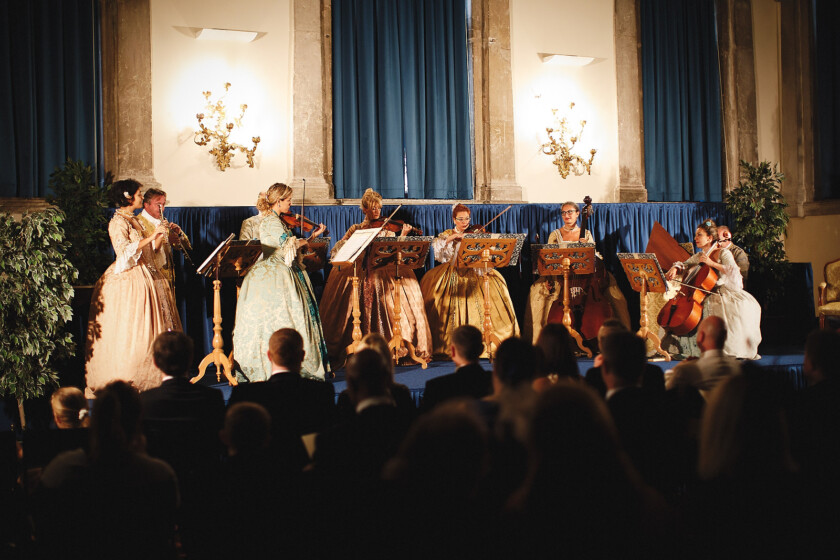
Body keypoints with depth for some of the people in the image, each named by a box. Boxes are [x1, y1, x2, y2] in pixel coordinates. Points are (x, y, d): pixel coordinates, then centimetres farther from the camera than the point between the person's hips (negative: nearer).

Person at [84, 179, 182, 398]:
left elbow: (148, 250, 18)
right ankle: (120, 380, -4)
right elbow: (125, 250, -24)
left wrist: (161, 236, 5)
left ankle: (149, 375, 12)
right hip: (128, 280, -9)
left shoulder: (134, 221, 17)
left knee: (149, 327, 7)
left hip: (146, 277, 9)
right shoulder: (117, 222, -9)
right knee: (128, 330, -9)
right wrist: (151, 236, -24)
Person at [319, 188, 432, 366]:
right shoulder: (355, 229, 15)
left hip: (383, 271, 0)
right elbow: (338, 249, 4)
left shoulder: (386, 229, 15)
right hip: (359, 272, 0)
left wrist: (403, 236, -12)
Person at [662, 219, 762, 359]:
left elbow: (733, 271, -17)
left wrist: (711, 263, -21)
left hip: (723, 292, -5)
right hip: (703, 293, 6)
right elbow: (684, 264, 15)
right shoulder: (698, 256, 14)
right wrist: (675, 269, -9)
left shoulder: (723, 253, -3)